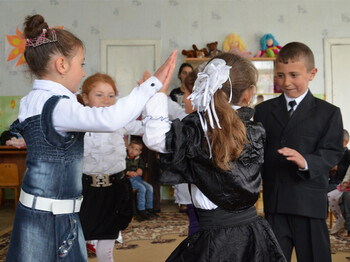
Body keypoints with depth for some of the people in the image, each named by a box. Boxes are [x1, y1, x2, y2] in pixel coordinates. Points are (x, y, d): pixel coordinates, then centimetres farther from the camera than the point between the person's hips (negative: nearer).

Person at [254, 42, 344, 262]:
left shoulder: (329, 113, 1)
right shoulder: (264, 110, 9)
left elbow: (333, 153, -8)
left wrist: (306, 162, -26)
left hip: (310, 204, -2)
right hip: (274, 202, 2)